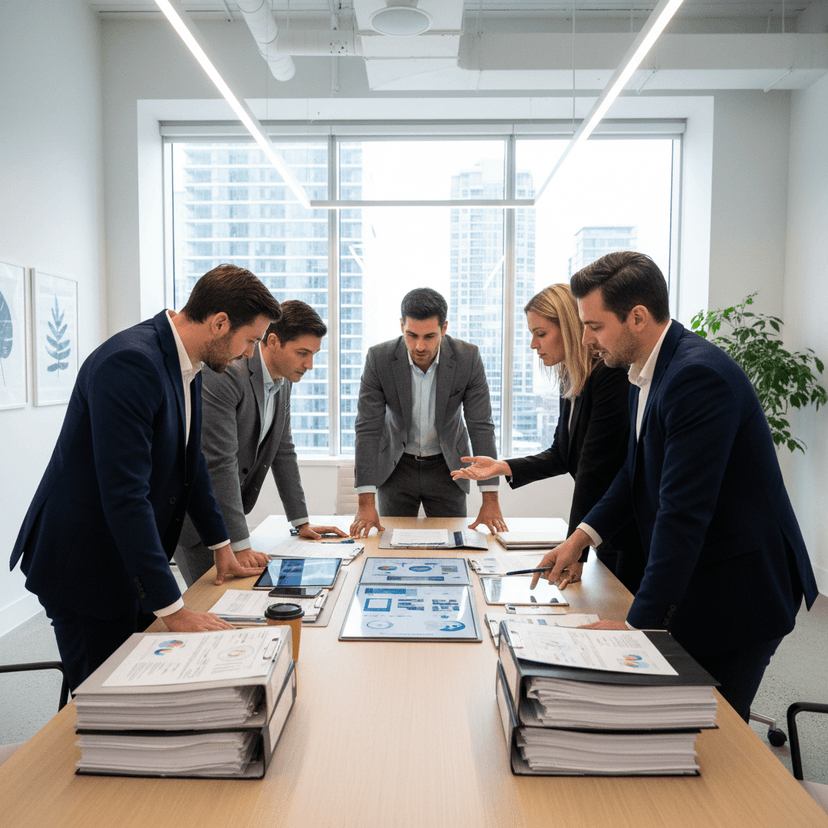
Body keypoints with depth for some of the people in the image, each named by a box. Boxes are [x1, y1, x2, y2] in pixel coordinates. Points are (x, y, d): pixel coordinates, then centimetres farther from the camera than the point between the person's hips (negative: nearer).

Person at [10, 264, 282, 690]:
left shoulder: (185, 364, 3)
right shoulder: (130, 362, -27)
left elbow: (191, 462, 15)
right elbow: (125, 495, -31)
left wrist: (221, 545, 19)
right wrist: (173, 609, -29)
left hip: (133, 560, 9)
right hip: (82, 565, -9)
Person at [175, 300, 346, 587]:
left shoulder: (283, 381, 2)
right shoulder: (224, 375, -26)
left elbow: (283, 451, 10)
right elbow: (220, 463, -28)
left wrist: (302, 522, 9)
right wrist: (240, 545, -27)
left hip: (223, 508, 8)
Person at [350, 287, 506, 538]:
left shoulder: (468, 358, -19)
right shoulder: (379, 358, -20)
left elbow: (481, 427, -16)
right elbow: (368, 429, -19)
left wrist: (490, 500, -20)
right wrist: (366, 503, -25)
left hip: (446, 466, 0)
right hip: (396, 466, 0)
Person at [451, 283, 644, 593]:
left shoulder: (612, 375, -22)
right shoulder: (571, 380, 7)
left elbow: (594, 468, -23)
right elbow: (561, 456, 13)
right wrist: (503, 467, 1)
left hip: (637, 531, -8)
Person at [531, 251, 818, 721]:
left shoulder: (699, 374, -26)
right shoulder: (649, 370, 5)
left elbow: (684, 510, -29)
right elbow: (638, 470, 14)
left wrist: (639, 622, -25)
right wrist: (582, 536, 3)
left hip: (739, 591, -8)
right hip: (695, 582, 9)